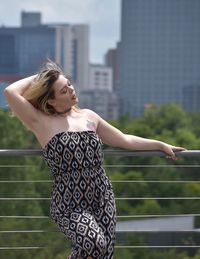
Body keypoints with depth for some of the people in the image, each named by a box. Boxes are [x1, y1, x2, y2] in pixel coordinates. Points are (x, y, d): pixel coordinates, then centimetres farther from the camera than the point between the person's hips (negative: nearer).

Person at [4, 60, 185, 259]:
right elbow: (11, 92, -15)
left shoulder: (88, 116, 12)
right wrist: (36, 78, 1)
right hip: (69, 205, -5)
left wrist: (160, 145, 23)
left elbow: (124, 140, 22)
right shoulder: (41, 123, -4)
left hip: (102, 199, 5)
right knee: (93, 243, -30)